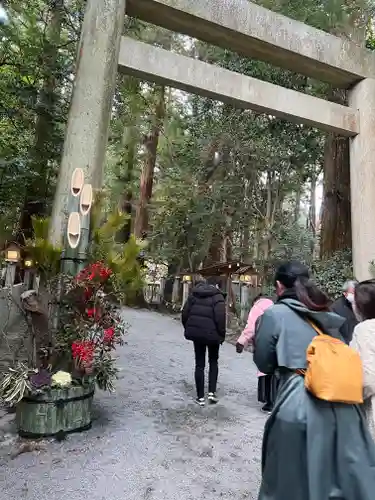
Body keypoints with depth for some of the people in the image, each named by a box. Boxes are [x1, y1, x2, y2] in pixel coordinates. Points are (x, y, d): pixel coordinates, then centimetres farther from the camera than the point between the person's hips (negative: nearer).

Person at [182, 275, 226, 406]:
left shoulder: (193, 294, 6)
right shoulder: (217, 297, -6)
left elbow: (185, 313, 6)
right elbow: (220, 318, -15)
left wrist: (188, 329, 16)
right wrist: (222, 335, -5)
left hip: (196, 333, 3)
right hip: (212, 334, -3)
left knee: (199, 364, 11)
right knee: (213, 362, 19)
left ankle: (200, 397, 13)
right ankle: (212, 392, 11)